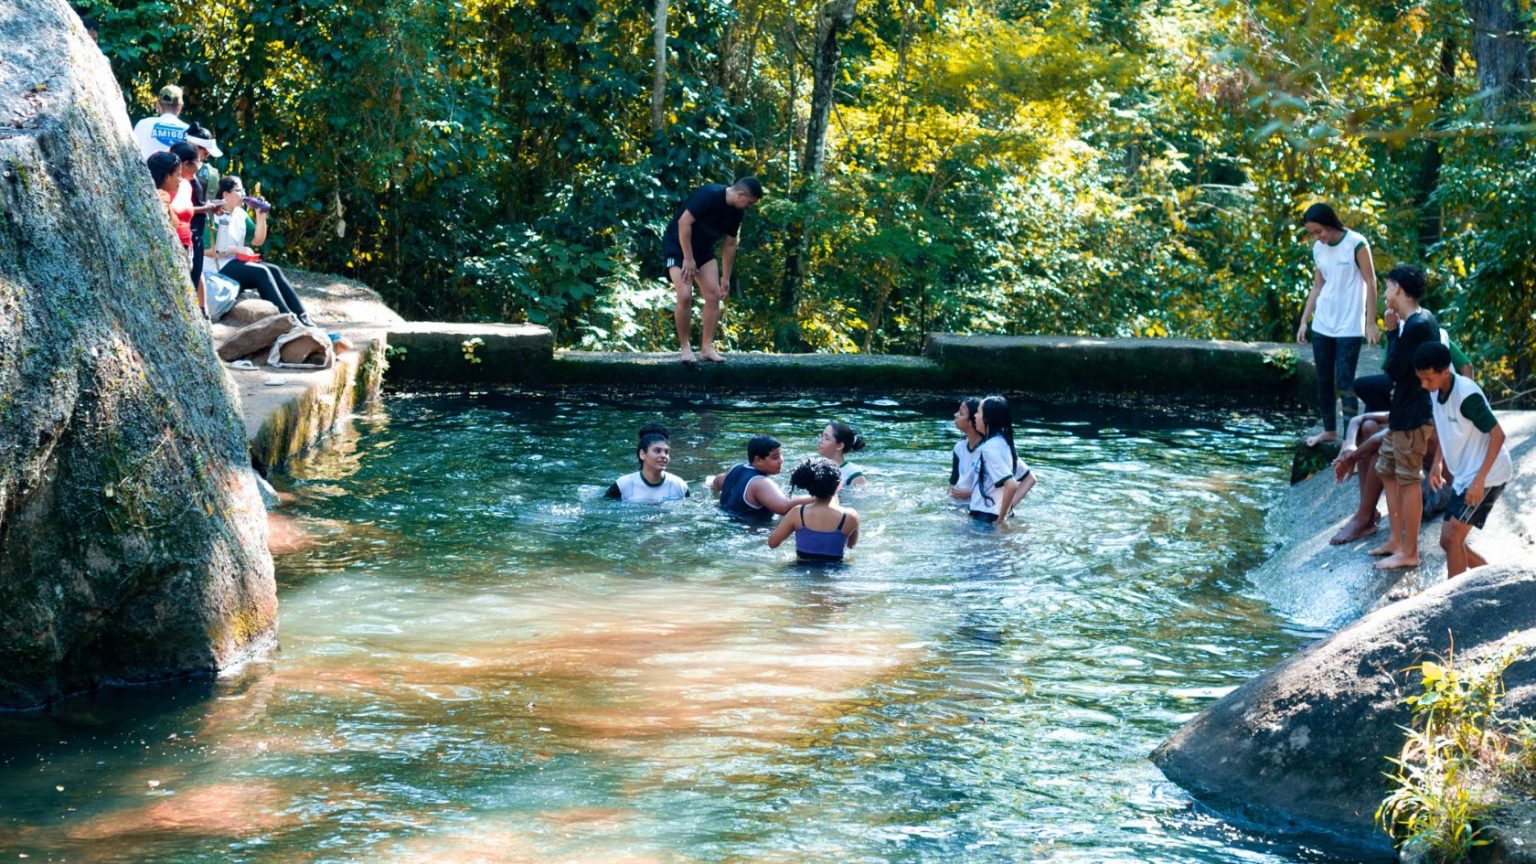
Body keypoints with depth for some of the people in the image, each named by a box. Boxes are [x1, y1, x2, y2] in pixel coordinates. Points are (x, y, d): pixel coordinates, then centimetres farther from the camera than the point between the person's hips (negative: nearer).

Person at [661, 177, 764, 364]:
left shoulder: (736, 213, -2)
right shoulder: (709, 195, -26)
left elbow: (729, 245, 8)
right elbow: (684, 222, -29)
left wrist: (726, 277, 9)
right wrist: (688, 259, -28)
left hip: (703, 249, 8)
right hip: (678, 245, -8)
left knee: (714, 295, -3)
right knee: (685, 295, -20)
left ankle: (707, 347, 3)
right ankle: (684, 347, -6)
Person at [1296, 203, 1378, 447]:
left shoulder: (1356, 244, -12)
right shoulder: (1318, 249, 5)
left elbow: (1370, 283, -9)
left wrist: (1371, 322, -12)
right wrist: (1304, 321, 10)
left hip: (1349, 327, -6)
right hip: (1322, 325, 6)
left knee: (1345, 382, -9)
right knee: (1324, 380, 12)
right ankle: (1329, 429, 25)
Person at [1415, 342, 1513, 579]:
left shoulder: (1467, 395, -24)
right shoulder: (1436, 393, 1)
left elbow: (1497, 435, -24)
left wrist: (1479, 480, -27)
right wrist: (1437, 463, 12)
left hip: (1486, 475, -9)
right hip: (1463, 475, 9)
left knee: (1452, 538, -12)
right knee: (1449, 541, 8)